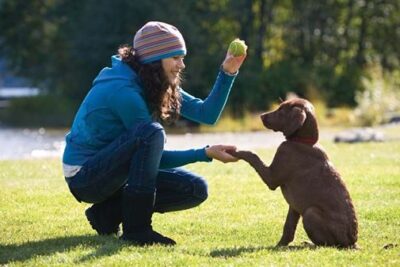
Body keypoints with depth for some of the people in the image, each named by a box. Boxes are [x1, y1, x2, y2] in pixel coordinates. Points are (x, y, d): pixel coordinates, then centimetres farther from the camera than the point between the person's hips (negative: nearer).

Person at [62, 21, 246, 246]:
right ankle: (136, 228, -26)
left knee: (195, 189, -2)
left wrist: (228, 73, -9)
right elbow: (156, 156, -19)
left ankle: (109, 212, 3)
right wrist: (206, 154, -22)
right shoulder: (123, 90, -23)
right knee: (151, 133, -33)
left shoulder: (159, 86, 4)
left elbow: (207, 113, 1)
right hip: (84, 176, -9)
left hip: (114, 172, 9)